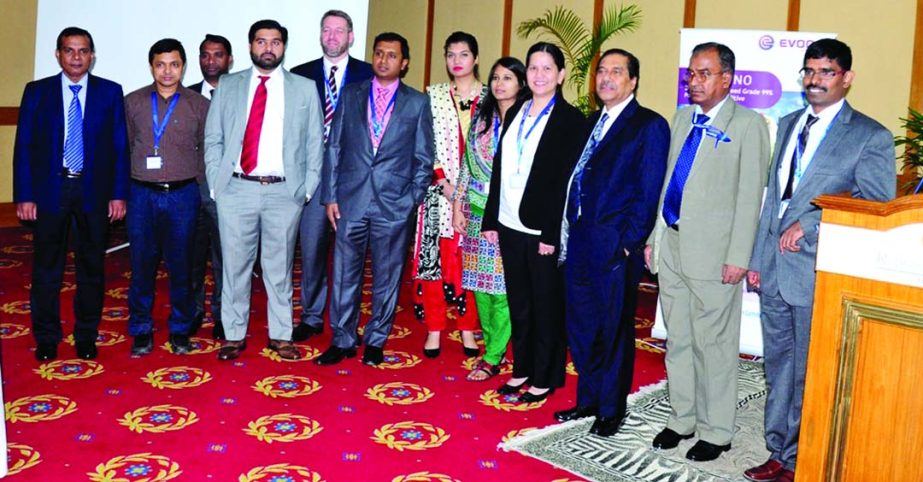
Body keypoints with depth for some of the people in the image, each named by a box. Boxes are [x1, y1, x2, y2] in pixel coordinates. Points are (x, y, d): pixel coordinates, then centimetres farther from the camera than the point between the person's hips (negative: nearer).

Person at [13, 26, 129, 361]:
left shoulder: (110, 92, 3)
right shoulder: (36, 92, 3)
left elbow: (120, 146, 1)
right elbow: (23, 146, 1)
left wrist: (119, 194, -5)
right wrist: (24, 196, -6)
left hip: (94, 191, 0)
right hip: (49, 189, 0)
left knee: (91, 267, 9)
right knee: (47, 269, 7)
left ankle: (86, 337, 22)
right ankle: (46, 339, 19)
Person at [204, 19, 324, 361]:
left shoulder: (305, 89, 7)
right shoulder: (228, 86, 9)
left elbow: (315, 142, 6)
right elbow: (213, 139, 9)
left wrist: (308, 188, -1)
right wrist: (216, 183, 0)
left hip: (285, 192, 0)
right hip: (236, 190, 1)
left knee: (280, 267, 8)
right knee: (235, 265, 6)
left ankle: (280, 336, 19)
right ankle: (234, 335, 18)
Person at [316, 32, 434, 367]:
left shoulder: (417, 103, 4)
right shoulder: (350, 95, 8)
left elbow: (424, 158, 5)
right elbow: (334, 148, 8)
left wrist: (414, 200, -3)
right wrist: (330, 196, 2)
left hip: (394, 204, -1)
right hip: (351, 199, 1)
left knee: (387, 277, 7)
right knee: (344, 274, 6)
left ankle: (376, 341, 21)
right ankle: (342, 341, 18)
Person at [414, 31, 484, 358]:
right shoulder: (434, 95, 6)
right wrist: (444, 182, -11)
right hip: (440, 189, 0)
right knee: (436, 257, 0)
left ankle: (468, 328, 12)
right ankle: (434, 328, 8)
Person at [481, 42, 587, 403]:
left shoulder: (572, 121, -7)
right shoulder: (515, 113, 11)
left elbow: (569, 181, -12)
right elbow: (499, 169, 12)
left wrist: (552, 234, -16)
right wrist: (491, 219, 8)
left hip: (544, 230, -6)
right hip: (510, 225, 6)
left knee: (546, 306, 6)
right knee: (518, 303, 14)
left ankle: (545, 378, 19)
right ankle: (522, 369, 27)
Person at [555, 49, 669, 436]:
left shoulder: (649, 125, -7)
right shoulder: (593, 121, 16)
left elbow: (649, 192, -12)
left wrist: (628, 242, -17)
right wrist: (568, 230, 9)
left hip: (615, 248, -7)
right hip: (579, 244, 7)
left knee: (614, 331, 4)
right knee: (581, 328, 14)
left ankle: (611, 410, 19)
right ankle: (588, 400, 29)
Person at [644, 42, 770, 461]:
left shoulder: (748, 124, -7)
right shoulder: (682, 118, 13)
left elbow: (749, 196, -11)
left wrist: (738, 257, -14)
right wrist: (654, 236, 14)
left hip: (713, 253, -6)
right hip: (671, 246, 6)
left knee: (714, 345, 3)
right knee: (677, 340, 15)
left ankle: (716, 432, 16)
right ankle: (682, 419, 28)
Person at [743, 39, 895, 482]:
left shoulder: (871, 137, -5)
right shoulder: (788, 125, 15)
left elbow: (876, 205, -13)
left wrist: (809, 223, -17)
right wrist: (756, 257, 14)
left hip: (818, 274, -6)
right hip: (773, 268, 6)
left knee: (810, 374, 3)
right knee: (778, 367, 14)